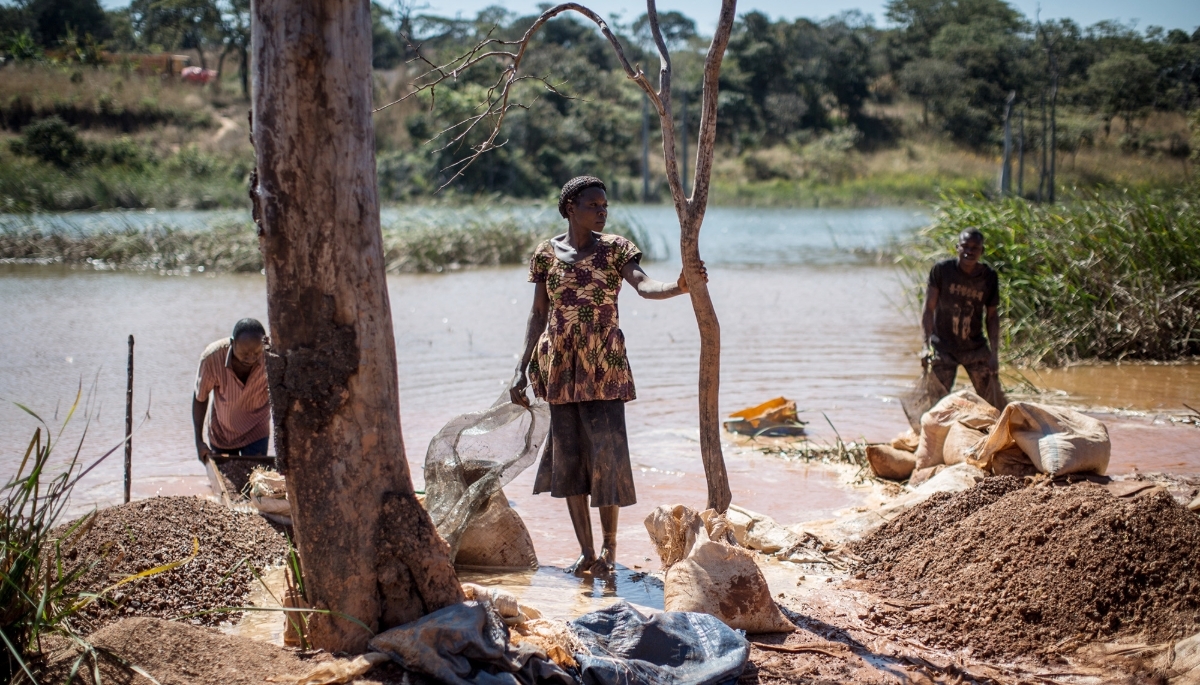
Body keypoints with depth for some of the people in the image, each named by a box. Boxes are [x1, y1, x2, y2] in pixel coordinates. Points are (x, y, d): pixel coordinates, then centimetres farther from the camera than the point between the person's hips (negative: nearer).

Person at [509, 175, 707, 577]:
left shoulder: (614, 249, -2)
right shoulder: (546, 253, 3)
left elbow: (644, 286, -19)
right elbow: (538, 315, 8)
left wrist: (679, 287, -41)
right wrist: (522, 371, 6)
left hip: (604, 367, -2)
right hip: (560, 367, 2)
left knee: (606, 454, -5)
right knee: (568, 457, 5)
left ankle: (609, 547, 11)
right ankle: (586, 551, 15)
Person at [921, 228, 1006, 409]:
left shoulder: (990, 277, -4)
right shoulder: (941, 270, -11)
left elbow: (992, 316, 3)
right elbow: (929, 309, -9)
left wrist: (994, 353, -1)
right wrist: (927, 345, -17)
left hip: (976, 348, 2)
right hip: (943, 348, -2)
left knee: (995, 401, 1)